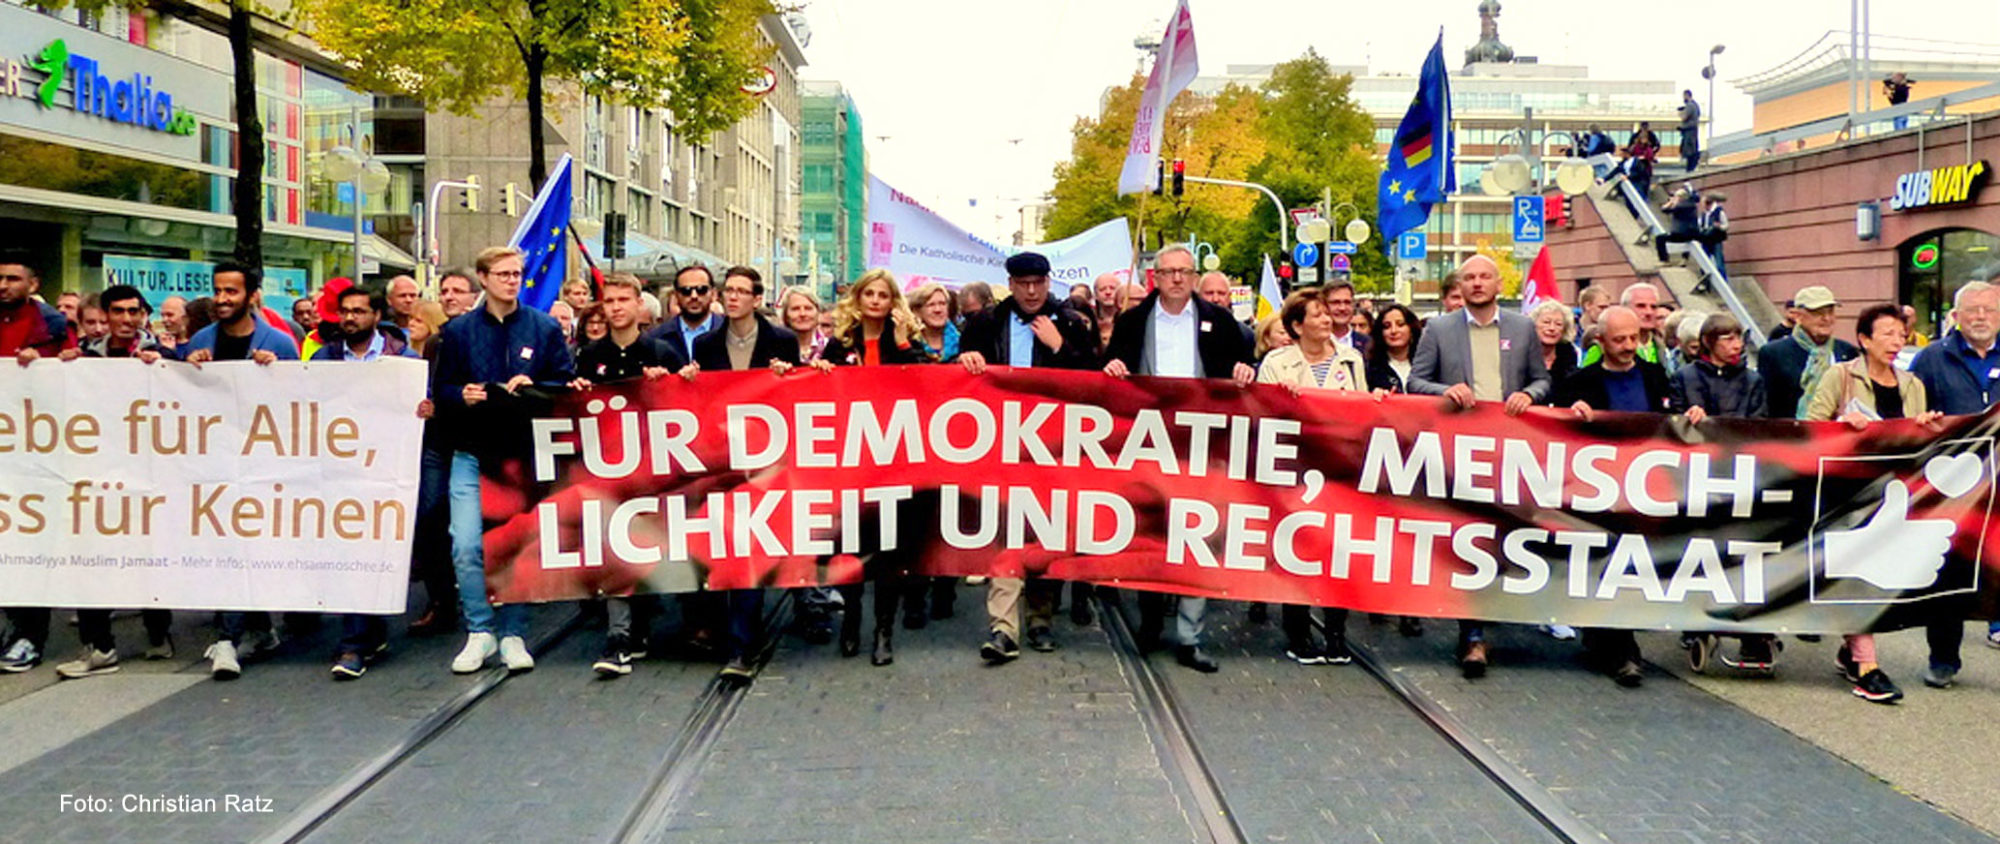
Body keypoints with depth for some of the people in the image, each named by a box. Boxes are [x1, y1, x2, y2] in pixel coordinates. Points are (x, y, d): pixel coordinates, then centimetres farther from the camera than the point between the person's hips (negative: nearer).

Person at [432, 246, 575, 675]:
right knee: (466, 546, -8)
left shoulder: (545, 328, 6)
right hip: (472, 455, 1)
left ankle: (513, 633, 14)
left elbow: (568, 383, 4)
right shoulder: (457, 331, 9)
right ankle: (479, 631, 6)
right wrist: (462, 396, -11)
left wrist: (533, 387, -13)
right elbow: (440, 390, 10)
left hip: (525, 455, 0)